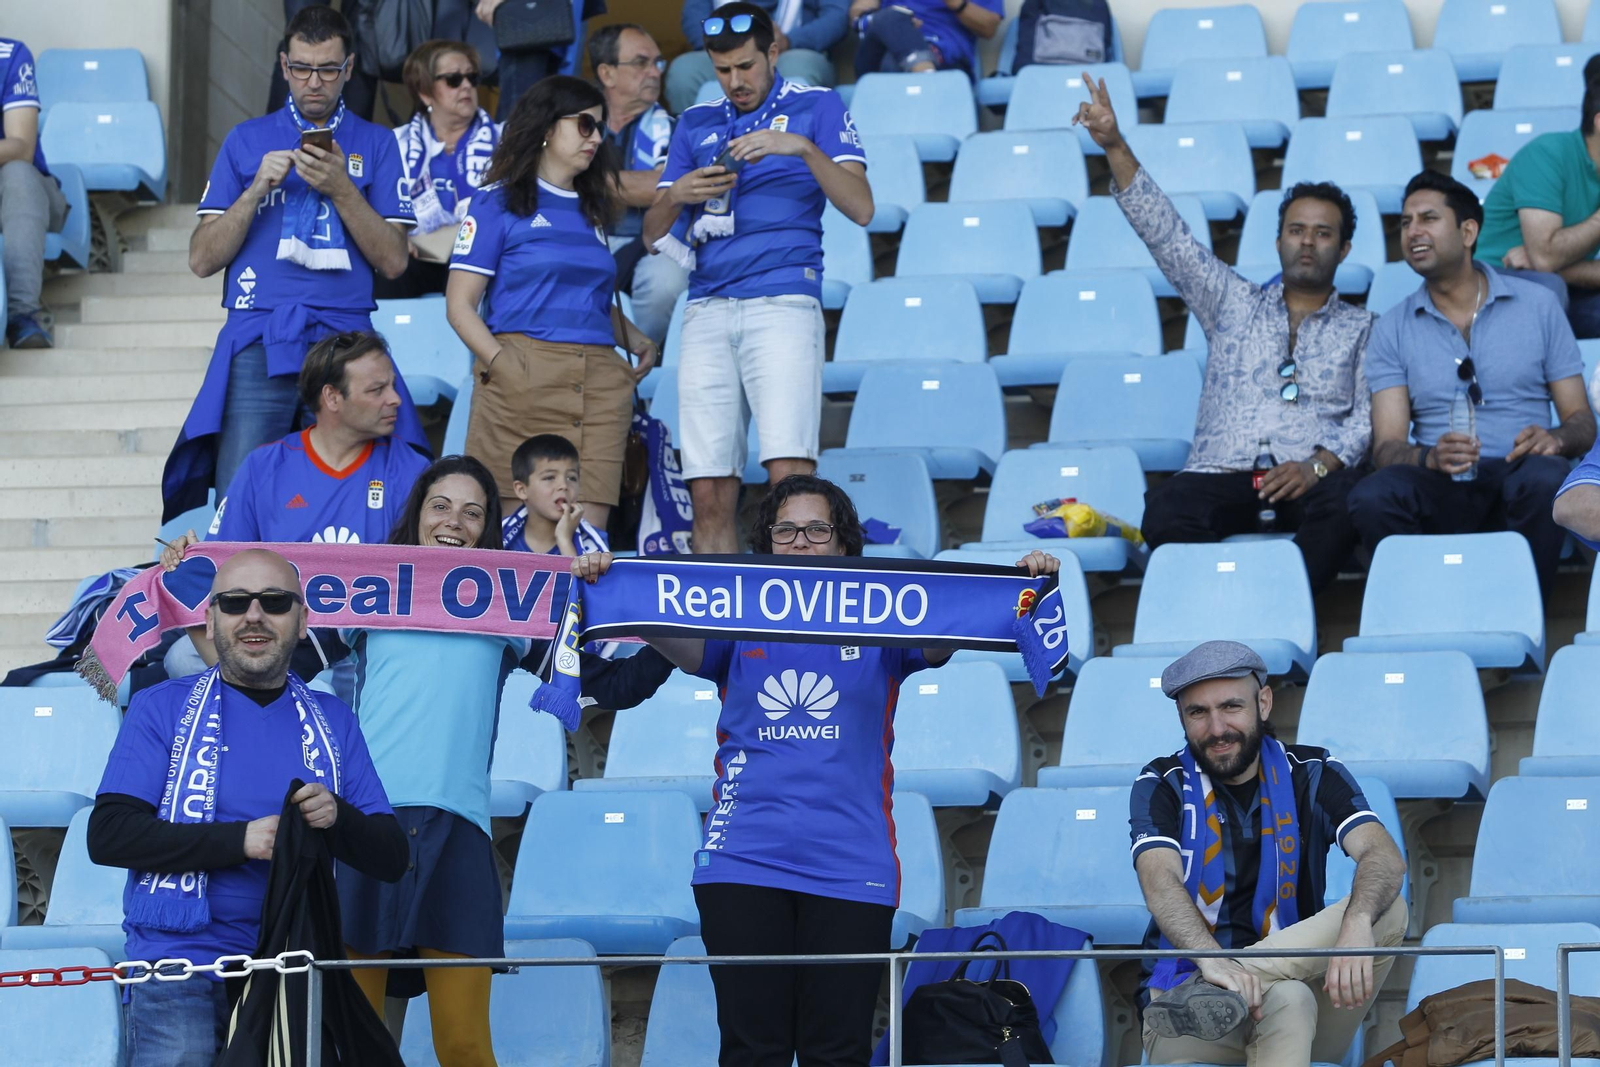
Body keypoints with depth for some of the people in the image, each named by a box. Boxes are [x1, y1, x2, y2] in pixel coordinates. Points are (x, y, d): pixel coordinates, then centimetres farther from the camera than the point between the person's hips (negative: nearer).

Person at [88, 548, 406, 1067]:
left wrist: (337, 819, -13)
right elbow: (108, 835, -6)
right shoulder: (161, 708, 6)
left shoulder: (332, 721, 14)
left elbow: (391, 858, 10)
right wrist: (241, 840, -15)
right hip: (181, 961, -3)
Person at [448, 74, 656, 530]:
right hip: (524, 374, -5)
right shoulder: (499, 202, 6)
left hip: (600, 384, 5)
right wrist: (501, 362, -15)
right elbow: (460, 305, 0)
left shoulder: (590, 209, 22)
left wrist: (631, 337, 12)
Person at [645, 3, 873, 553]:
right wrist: (675, 197, -3)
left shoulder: (817, 106, 8)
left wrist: (804, 148, -16)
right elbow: (653, 234, 19)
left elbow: (861, 208, -2)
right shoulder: (695, 123, 19)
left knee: (791, 476, -18)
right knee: (709, 495, -3)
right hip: (707, 312, 4)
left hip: (783, 302, -4)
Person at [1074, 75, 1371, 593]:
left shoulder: (1361, 330, 20)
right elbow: (1166, 234, 16)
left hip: (1309, 481, -1)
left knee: (1346, 502, -38)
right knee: (1167, 511, -34)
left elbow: (1369, 420, 7)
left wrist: (1318, 464, -14)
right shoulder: (1234, 303, 25)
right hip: (1222, 473, 1)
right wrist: (1115, 148, 5)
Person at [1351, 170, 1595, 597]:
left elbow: (1582, 421, 11)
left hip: (1518, 473, 0)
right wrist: (1430, 457, -21)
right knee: (1371, 497, -33)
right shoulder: (1394, 328, 12)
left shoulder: (1536, 305, 11)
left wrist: (1555, 438, -15)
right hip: (1440, 487, 1)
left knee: (1543, 481, -38)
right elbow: (1387, 445, 3)